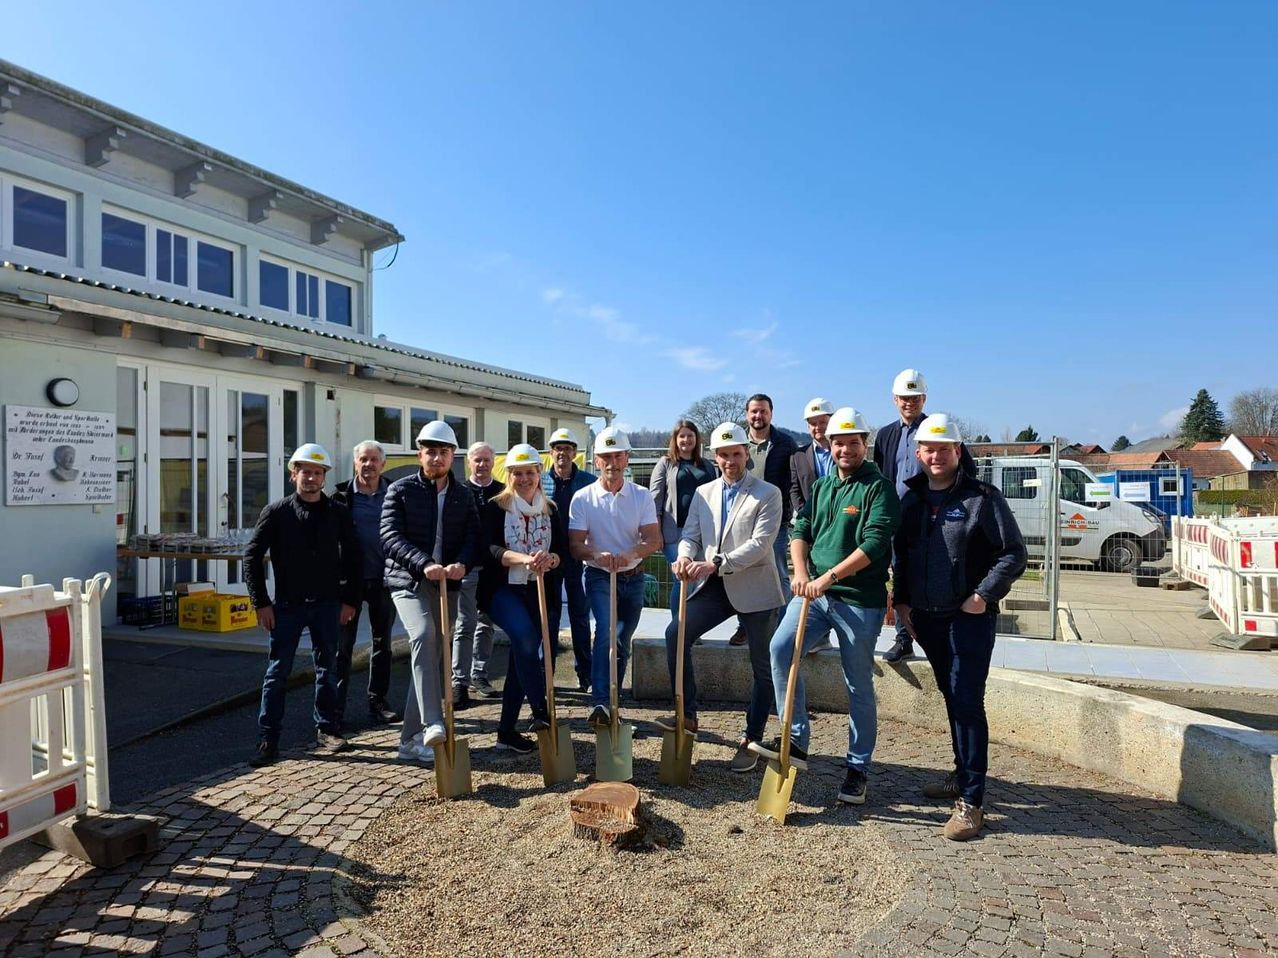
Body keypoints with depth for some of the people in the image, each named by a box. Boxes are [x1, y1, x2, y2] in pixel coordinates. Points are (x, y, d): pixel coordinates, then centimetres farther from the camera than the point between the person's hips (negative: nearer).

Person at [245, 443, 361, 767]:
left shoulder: (338, 513, 2)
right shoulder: (276, 512, -3)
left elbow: (352, 557, 7)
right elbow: (252, 557, 0)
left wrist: (350, 600, 3)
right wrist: (261, 602, -4)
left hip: (328, 604, 2)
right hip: (287, 605, -2)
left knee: (328, 668, 10)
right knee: (277, 671, 2)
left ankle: (327, 728, 24)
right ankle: (268, 740, 10)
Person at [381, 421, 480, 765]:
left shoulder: (463, 495, 10)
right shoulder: (400, 490, 0)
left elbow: (473, 537, 4)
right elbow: (391, 537, -11)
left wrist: (462, 564, -19)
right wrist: (425, 564, -26)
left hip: (447, 586, 4)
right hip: (408, 582, -4)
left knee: (434, 655, 7)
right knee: (424, 635, -29)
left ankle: (411, 739, 18)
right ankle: (432, 723, -28)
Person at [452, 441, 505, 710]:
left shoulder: (503, 493, 7)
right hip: (467, 566, -3)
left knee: (486, 624, 12)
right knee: (465, 625, -3)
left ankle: (479, 675, 23)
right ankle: (460, 681, 2)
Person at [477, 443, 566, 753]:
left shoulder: (550, 509, 8)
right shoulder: (496, 507, -4)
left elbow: (562, 549, 2)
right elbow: (489, 548, -15)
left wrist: (549, 560, -22)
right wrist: (524, 558, -32)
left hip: (536, 590, 4)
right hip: (502, 588, -4)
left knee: (521, 654, 7)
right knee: (524, 634, -30)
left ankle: (507, 730, 17)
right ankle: (540, 710, -19)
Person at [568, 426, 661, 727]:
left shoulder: (642, 496, -4)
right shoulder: (582, 498, -7)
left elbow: (654, 541, -13)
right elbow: (575, 545, -11)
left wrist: (629, 554, -34)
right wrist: (596, 555, -33)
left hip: (633, 577, 3)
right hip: (599, 577, -3)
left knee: (623, 642, 13)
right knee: (606, 629, -26)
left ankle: (611, 702, 31)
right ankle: (600, 703, -28)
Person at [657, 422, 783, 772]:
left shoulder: (768, 493, -7)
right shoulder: (703, 493, 9)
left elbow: (760, 543, -17)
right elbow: (690, 535, 4)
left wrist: (714, 563, -28)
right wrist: (685, 557, -20)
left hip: (754, 589, -4)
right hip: (714, 587, 4)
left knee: (762, 667, 5)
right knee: (676, 633, -11)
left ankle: (751, 741, 21)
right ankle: (688, 714, 5)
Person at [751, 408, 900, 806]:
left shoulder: (878, 488, -6)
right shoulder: (821, 487, 14)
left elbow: (875, 544, -16)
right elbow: (800, 530, 10)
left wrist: (829, 577, -21)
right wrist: (801, 572, -8)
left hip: (860, 600, -5)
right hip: (815, 592, 5)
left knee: (859, 686, 6)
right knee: (780, 648, -14)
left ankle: (858, 768, 22)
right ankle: (797, 740, -1)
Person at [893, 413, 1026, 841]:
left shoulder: (983, 498, -8)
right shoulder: (910, 497, 8)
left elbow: (1014, 554, -8)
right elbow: (900, 552, 16)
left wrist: (983, 596, -14)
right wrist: (901, 599, 11)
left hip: (970, 618, -5)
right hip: (925, 617, 6)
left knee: (967, 702, -7)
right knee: (951, 698, 17)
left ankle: (970, 801, 0)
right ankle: (963, 774, 33)